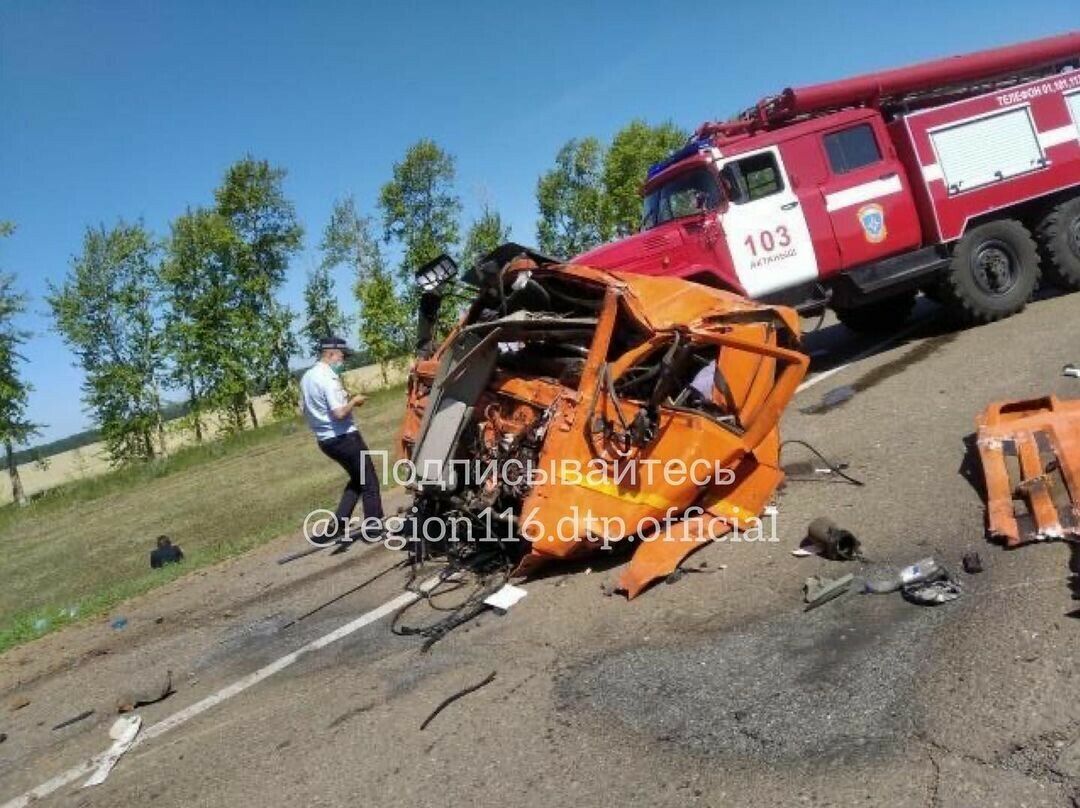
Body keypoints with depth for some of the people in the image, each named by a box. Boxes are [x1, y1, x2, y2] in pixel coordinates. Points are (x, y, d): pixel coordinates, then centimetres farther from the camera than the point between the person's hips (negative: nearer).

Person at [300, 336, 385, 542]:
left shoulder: (307, 378, 10)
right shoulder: (328, 378, -19)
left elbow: (308, 410, 19)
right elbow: (340, 413, -28)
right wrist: (354, 401, -8)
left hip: (325, 439, 9)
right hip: (344, 437, -9)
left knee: (357, 479, 21)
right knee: (369, 482, 5)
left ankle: (338, 527, 13)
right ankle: (373, 530, 10)